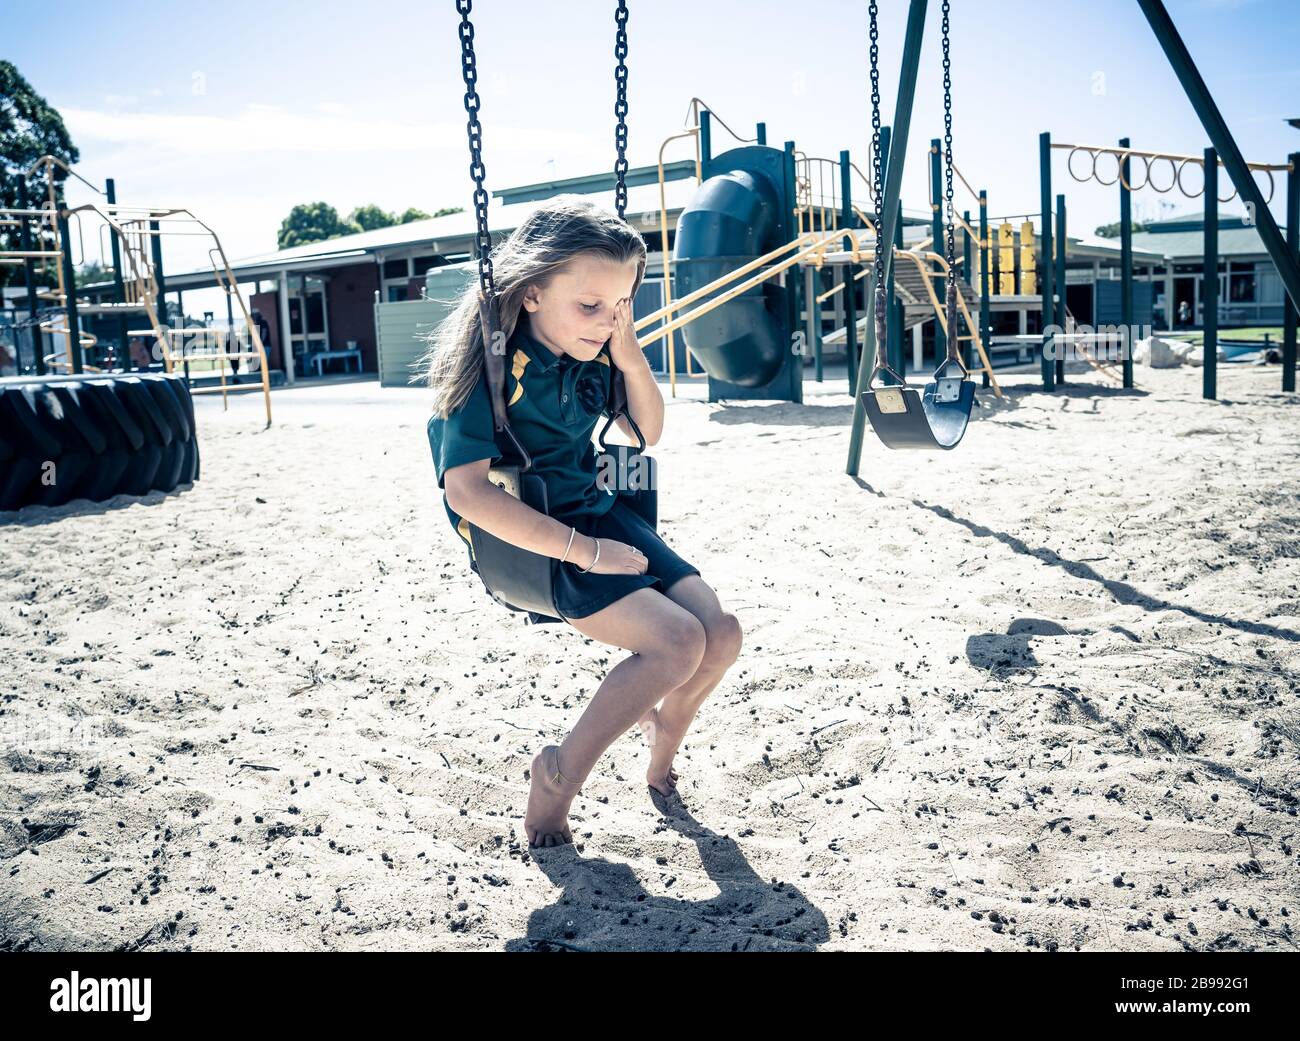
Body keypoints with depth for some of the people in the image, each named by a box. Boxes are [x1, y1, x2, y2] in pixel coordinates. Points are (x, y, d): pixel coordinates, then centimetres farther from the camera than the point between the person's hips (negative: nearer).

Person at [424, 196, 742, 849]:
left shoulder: (590, 354, 0)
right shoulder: (496, 366, -20)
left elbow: (646, 434, 13)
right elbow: (466, 491, -26)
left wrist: (631, 359, -7)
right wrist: (583, 549, -25)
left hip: (596, 512, 7)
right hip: (529, 541, -7)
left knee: (720, 633, -4)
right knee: (677, 642, -22)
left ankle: (662, 728, 27)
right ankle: (560, 774, -3)